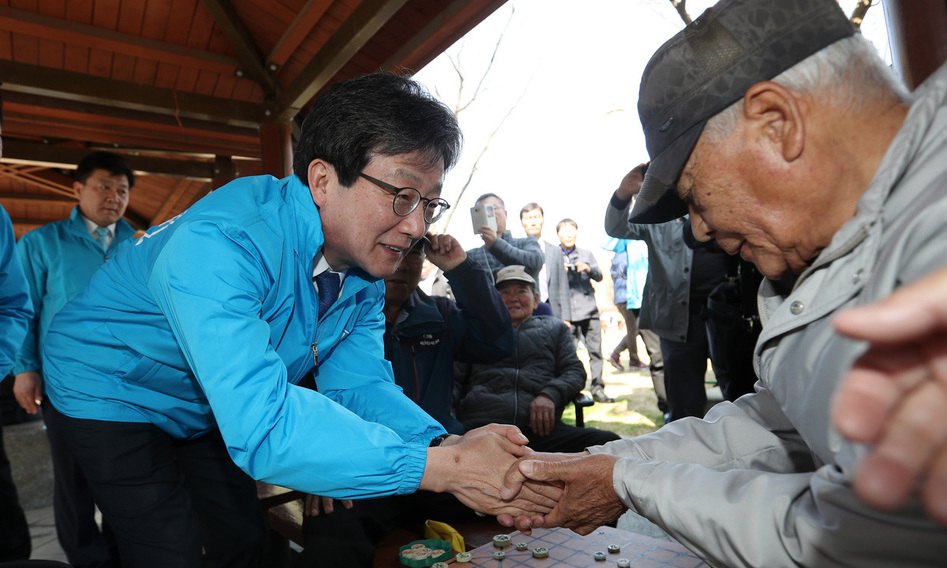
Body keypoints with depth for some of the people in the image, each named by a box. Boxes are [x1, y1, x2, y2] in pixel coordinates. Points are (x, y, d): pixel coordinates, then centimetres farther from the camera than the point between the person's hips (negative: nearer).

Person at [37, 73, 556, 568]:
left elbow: (360, 383, -18)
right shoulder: (218, 244, -40)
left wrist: (448, 445, -36)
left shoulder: (366, 269, -15)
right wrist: (439, 466, -48)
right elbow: (261, 425, -48)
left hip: (201, 414, 6)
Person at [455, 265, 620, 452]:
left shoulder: (554, 327, 28)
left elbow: (575, 371, 17)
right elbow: (455, 379, 20)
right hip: (481, 425, -1)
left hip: (539, 428, 2)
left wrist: (550, 394, -5)